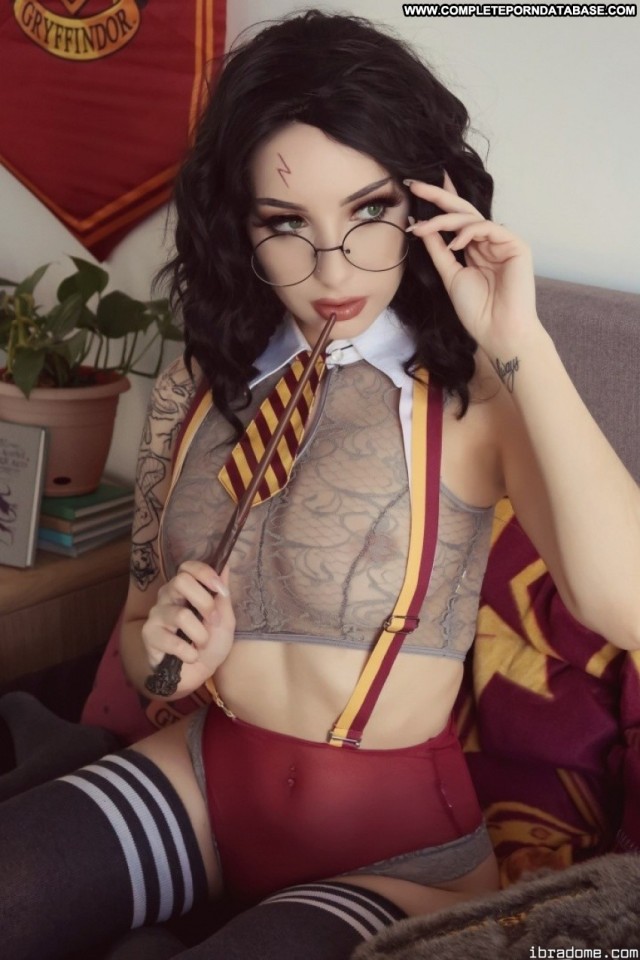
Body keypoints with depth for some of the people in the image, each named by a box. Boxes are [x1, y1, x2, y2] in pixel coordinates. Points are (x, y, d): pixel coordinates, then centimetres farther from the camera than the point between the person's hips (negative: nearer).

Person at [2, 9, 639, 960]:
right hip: (204, 779, 4)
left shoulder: (478, 392, -12)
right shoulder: (195, 388, 2)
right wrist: (163, 650, -12)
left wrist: (522, 344, -27)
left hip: (397, 847, -3)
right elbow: (138, 626, 11)